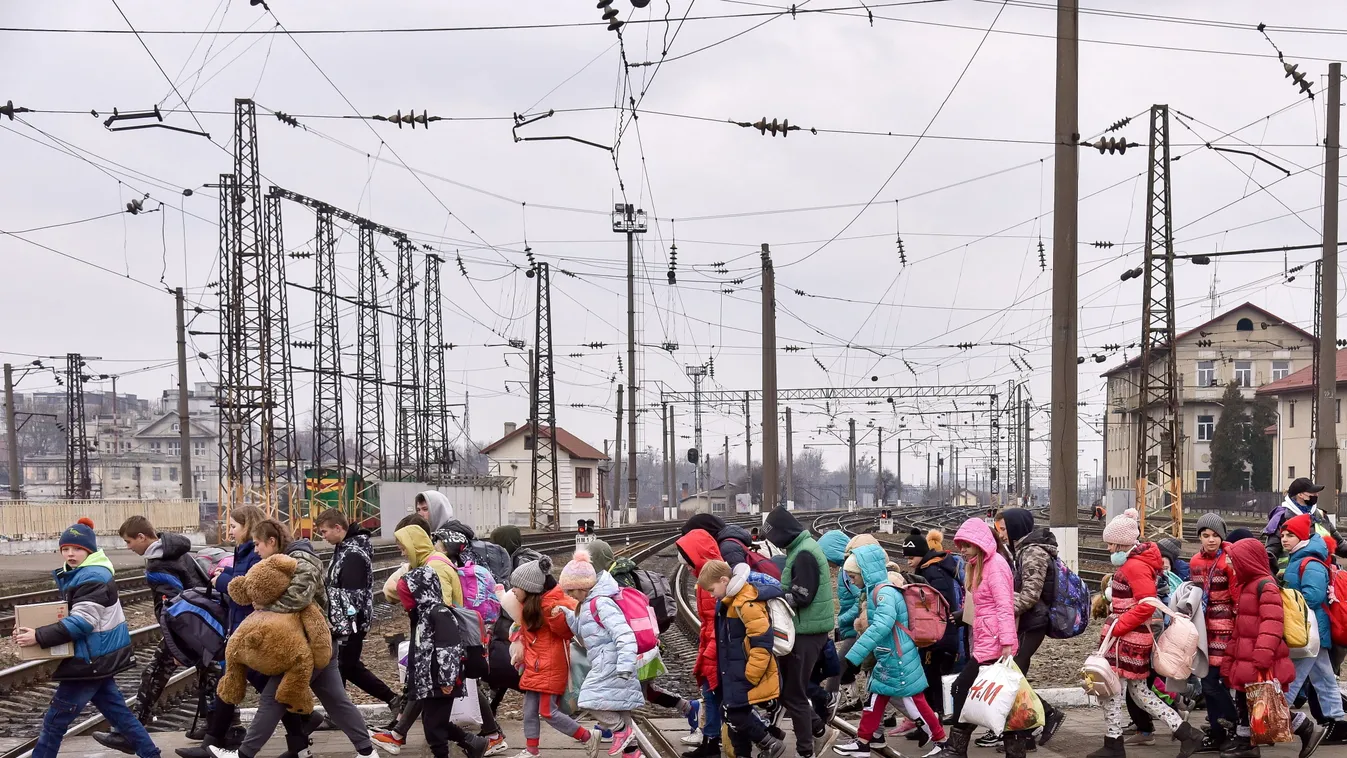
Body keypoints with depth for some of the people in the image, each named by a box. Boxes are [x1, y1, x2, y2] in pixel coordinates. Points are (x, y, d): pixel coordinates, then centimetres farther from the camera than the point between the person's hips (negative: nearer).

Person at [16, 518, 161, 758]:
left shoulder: (93, 578, -19)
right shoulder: (76, 575, 12)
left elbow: (82, 622, -26)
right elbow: (70, 613, 19)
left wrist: (39, 637, -28)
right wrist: (38, 631, 1)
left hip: (91, 659, -10)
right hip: (98, 657, 10)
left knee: (55, 720, -4)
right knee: (117, 710, 16)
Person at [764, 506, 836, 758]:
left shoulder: (804, 554, -19)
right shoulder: (800, 549, 13)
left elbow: (800, 596, -22)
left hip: (806, 633, -10)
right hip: (804, 630, 10)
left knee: (793, 693, -1)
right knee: (788, 686, 18)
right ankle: (815, 725, 31)